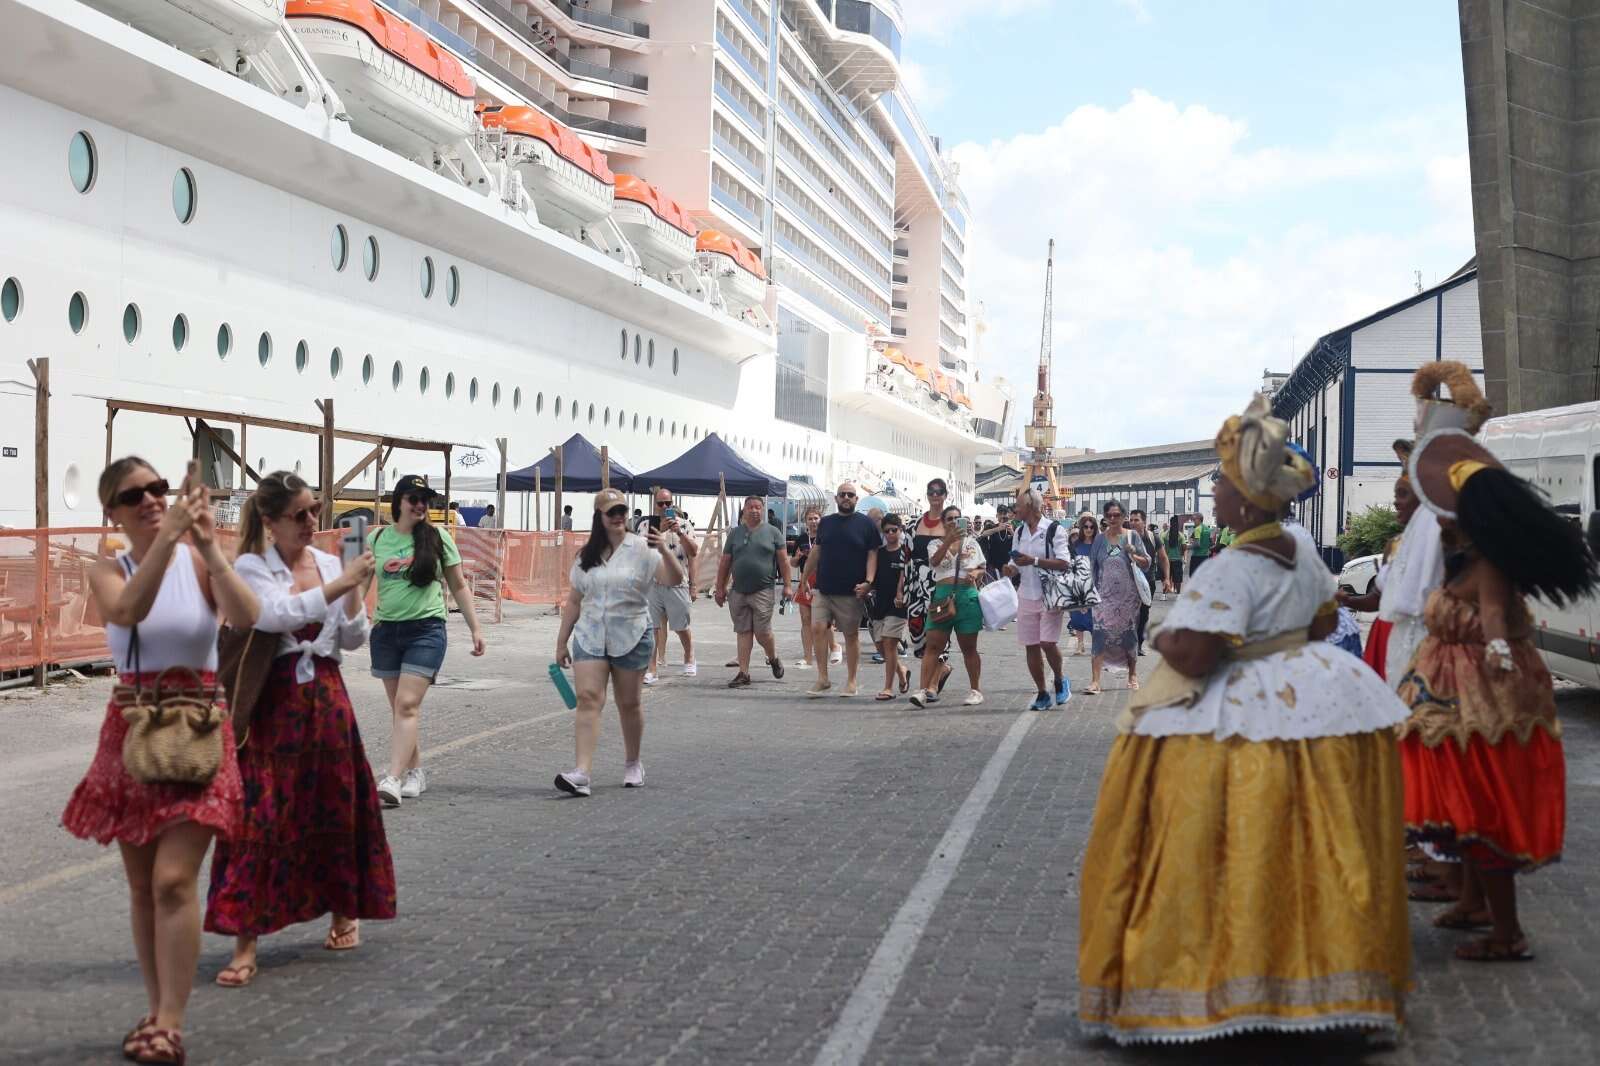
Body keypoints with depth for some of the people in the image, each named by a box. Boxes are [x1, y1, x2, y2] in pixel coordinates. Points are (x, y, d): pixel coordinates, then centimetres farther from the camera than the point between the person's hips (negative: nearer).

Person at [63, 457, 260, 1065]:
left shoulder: (198, 560, -4)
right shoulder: (108, 573, 0)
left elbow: (246, 617, -21)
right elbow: (127, 611, -24)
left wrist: (209, 548, -30)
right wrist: (165, 537, -33)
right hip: (131, 731, 3)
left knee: (173, 880, -12)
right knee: (141, 887, 9)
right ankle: (157, 1012, 22)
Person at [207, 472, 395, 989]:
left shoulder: (331, 564, 8)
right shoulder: (251, 568, -5)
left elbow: (352, 641, 10)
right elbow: (278, 613, -23)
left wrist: (356, 593, -6)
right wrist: (338, 584, -22)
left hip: (327, 699, 4)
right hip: (273, 703, -4)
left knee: (334, 807, 12)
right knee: (261, 815, -8)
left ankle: (344, 912, 33)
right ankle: (245, 945, -5)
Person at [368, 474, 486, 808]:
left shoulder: (438, 537, 1)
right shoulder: (377, 539, 5)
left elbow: (459, 586, 8)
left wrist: (475, 628, 6)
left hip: (426, 629, -3)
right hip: (386, 631, 3)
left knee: (407, 705, -14)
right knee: (399, 707, 10)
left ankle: (392, 780, -19)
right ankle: (415, 772, 25)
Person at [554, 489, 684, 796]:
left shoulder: (642, 549, -4)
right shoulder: (587, 555, 9)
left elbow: (674, 580, -16)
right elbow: (574, 601, 13)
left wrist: (665, 551, -33)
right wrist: (561, 642, 12)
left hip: (631, 639, -2)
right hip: (590, 638, 2)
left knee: (629, 704, 9)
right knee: (588, 699, -12)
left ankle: (632, 764, 31)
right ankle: (581, 774, -19)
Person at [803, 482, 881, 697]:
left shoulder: (865, 524, 1)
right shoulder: (825, 523, 12)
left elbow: (872, 555, -3)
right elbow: (815, 553, 18)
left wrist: (868, 581, -15)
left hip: (851, 592, -3)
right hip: (823, 590, 3)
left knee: (851, 635, 4)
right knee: (817, 629, -9)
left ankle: (851, 682, 15)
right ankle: (823, 680, -1)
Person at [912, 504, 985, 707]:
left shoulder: (971, 542, 13)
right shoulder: (936, 544, 9)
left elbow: (982, 568, 17)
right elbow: (934, 561, -13)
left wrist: (975, 573, -6)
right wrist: (949, 540, -24)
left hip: (967, 595, 0)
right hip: (942, 596, 0)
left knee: (969, 647, 6)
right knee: (933, 645, -6)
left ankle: (976, 690, 16)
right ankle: (925, 689, -9)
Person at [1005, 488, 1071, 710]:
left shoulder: (1054, 530, -8)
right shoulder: (1019, 532, 11)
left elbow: (1064, 563, -16)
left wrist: (1033, 561, -21)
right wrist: (1011, 569, -5)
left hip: (1049, 596, -6)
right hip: (1026, 597, 6)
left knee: (1048, 642, -14)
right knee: (1031, 646, 5)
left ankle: (1059, 681, 14)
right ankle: (1043, 694, 16)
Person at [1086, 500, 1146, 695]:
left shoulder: (1131, 537, 1)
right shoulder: (1099, 539, 5)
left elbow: (1146, 564, 1)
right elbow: (1092, 566, 10)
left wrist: (1134, 555, -19)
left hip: (1127, 595, 0)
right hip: (1104, 596, 0)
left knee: (1128, 634, 10)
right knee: (1100, 635, -10)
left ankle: (1133, 675, 27)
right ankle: (1095, 681, -14)